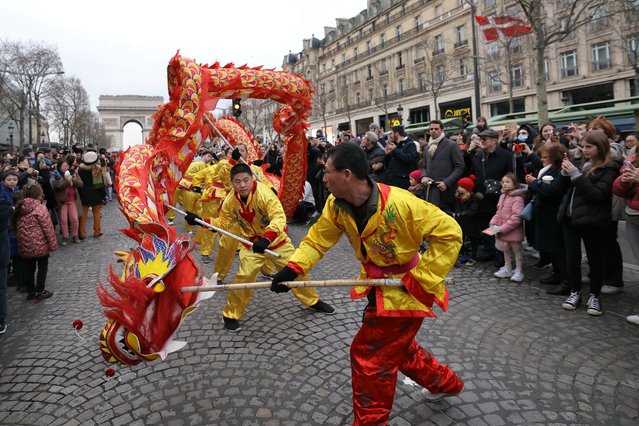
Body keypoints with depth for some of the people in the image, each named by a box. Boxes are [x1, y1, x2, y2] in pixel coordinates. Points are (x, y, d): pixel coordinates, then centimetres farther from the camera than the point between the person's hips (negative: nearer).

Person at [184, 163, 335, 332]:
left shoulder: (264, 193, -28)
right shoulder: (230, 200, -13)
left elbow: (279, 217, -40)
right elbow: (223, 222, 2)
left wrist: (266, 239, -54)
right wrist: (200, 220, -11)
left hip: (276, 240, -2)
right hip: (251, 244, 2)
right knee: (244, 277, -11)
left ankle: (313, 301, 31)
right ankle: (231, 314, 10)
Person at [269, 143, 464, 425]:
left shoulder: (400, 203, -31)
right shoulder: (336, 206, -10)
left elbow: (449, 232, -24)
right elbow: (317, 240, -1)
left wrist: (421, 277, -24)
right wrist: (292, 269, -16)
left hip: (407, 289, -8)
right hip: (378, 287, 8)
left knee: (369, 355, -2)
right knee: (395, 346, 24)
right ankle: (446, 383, 50)